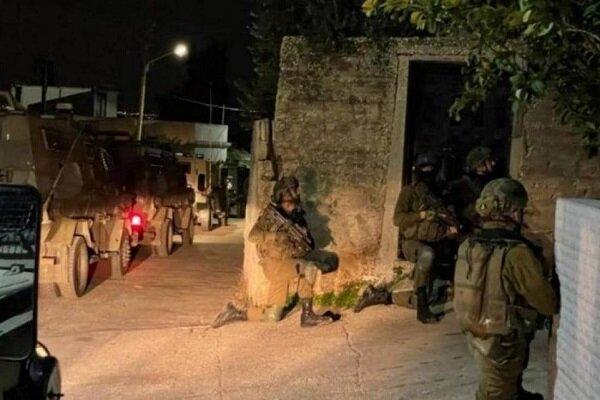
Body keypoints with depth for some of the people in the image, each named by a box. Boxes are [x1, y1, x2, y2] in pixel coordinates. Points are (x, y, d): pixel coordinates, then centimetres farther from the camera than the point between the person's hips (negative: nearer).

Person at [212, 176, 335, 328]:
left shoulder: (297, 218, 12)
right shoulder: (271, 214, -4)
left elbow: (309, 245, 10)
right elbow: (253, 236, -15)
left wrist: (304, 239, -13)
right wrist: (276, 236, -26)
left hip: (288, 267, 6)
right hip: (275, 264, -6)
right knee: (310, 269, -22)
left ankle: (235, 313, 7)